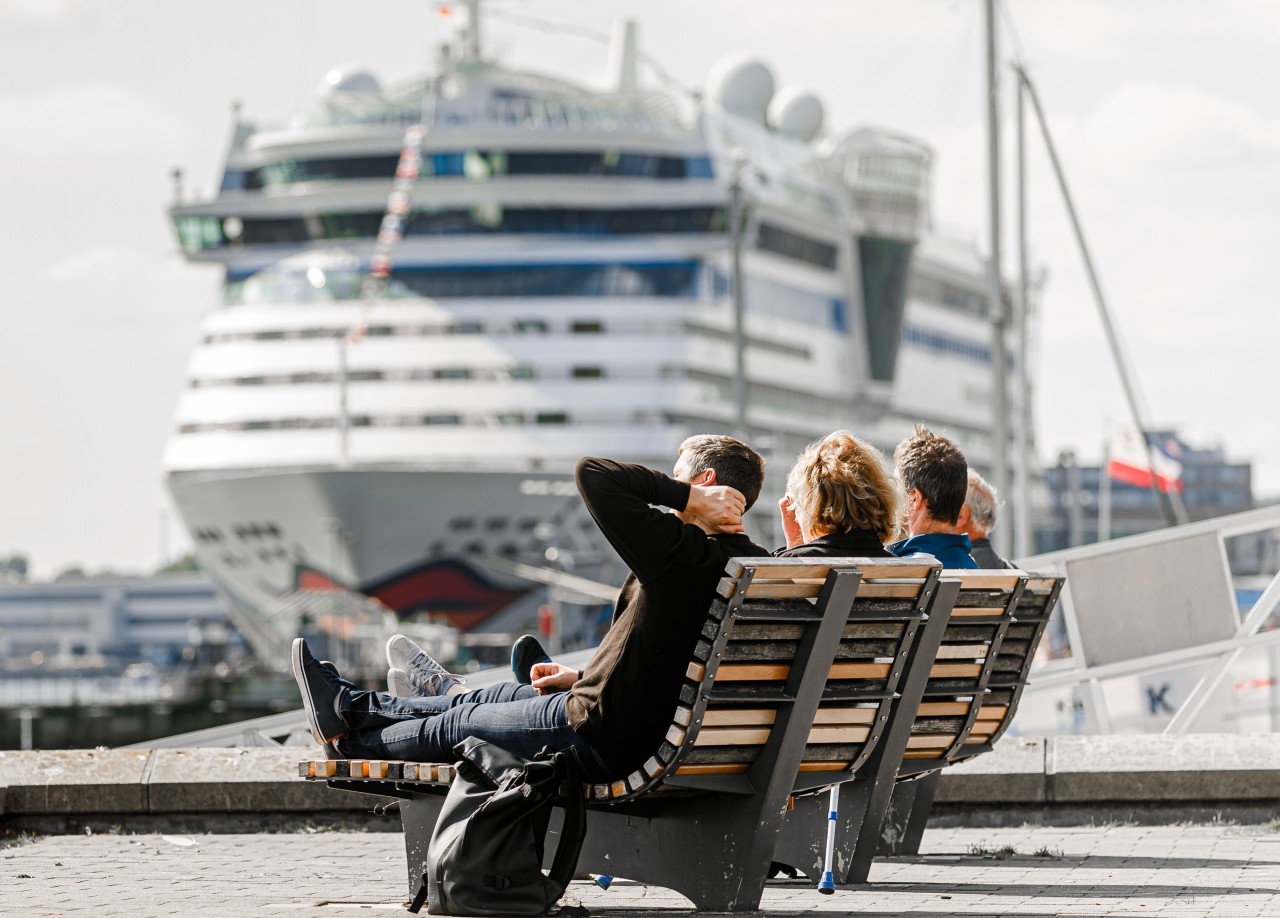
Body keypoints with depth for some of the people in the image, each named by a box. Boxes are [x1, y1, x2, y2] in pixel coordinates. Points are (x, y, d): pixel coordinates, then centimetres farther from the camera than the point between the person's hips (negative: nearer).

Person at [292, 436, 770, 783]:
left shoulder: (678, 553, -29)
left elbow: (592, 474, -31)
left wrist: (689, 497, -25)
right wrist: (583, 678, 18)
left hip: (604, 745, -8)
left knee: (457, 725, 18)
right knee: (503, 696, 29)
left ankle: (353, 738, 46)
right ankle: (355, 705, 50)